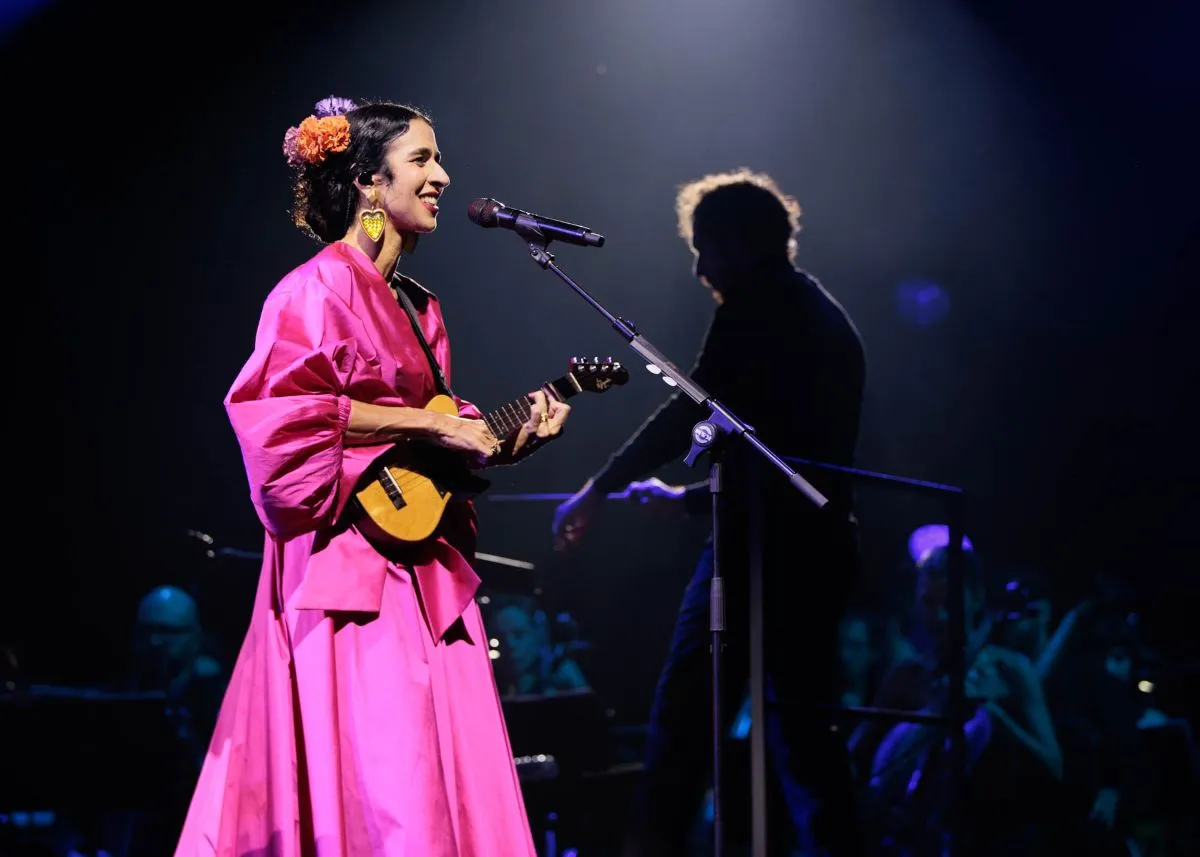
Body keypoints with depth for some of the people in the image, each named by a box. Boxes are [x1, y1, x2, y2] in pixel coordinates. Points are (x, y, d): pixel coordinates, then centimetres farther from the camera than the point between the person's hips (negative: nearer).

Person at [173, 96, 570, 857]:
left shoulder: (418, 308, 17)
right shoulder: (322, 288, -8)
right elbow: (285, 409, -19)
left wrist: (510, 439, 4)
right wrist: (430, 424, -17)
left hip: (422, 560, 9)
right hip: (353, 564, -8)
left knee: (454, 781, 6)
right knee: (380, 785, -9)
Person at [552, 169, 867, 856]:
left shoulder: (757, 304, -2)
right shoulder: (831, 321, 24)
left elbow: (693, 408, -13)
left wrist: (601, 488, -8)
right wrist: (688, 497, 30)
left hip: (764, 545, -9)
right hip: (823, 548, 9)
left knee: (686, 715, -8)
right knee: (804, 724, 11)